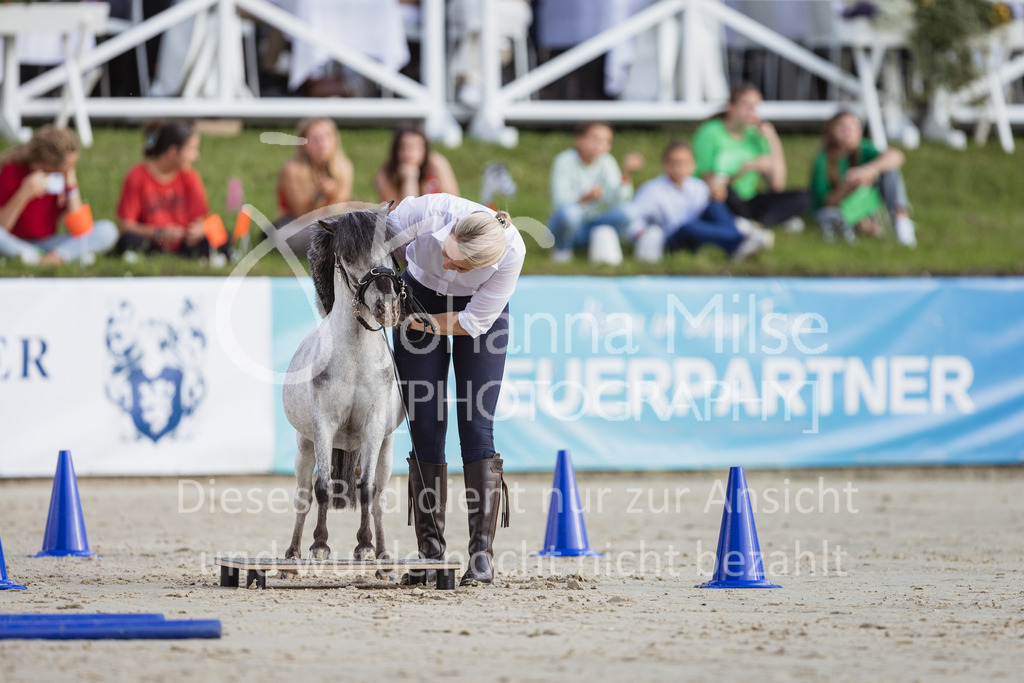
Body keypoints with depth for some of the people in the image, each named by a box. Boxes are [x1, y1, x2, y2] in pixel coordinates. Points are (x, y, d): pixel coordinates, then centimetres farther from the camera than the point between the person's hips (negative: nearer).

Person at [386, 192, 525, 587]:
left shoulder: (512, 252, -34)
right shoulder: (428, 212, -35)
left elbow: (475, 322, -22)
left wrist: (413, 320, -21)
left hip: (478, 311, -1)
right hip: (419, 293, 1)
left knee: (476, 427, -13)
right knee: (426, 429, -5)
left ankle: (482, 554, -13)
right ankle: (430, 554, 0)